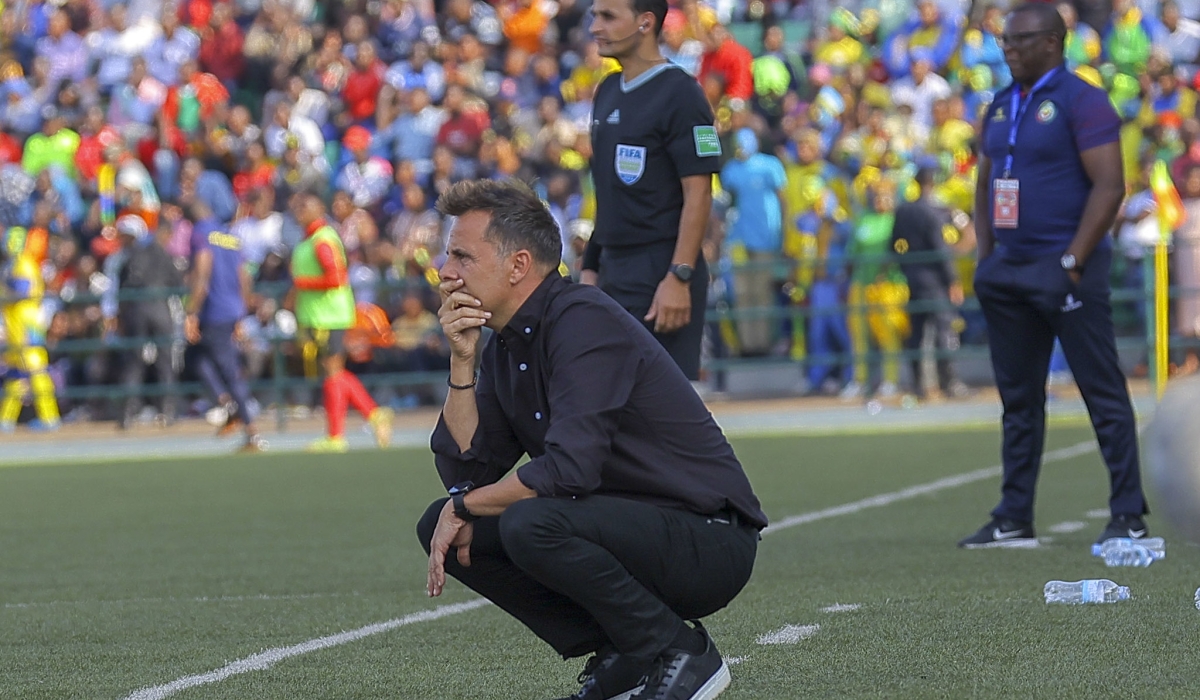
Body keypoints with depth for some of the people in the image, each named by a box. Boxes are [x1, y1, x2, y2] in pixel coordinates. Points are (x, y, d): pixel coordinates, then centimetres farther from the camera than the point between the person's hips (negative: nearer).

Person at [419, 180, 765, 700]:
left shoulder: (585, 322, -18)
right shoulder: (506, 345, 9)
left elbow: (569, 470, -27)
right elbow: (464, 471, 5)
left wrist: (463, 507, -13)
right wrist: (462, 361, -5)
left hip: (708, 545, -9)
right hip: (630, 527, 9)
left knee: (530, 523, -32)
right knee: (443, 529, 1)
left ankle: (679, 654, -11)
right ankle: (621, 657, 4)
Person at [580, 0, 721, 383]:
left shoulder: (678, 93, -11)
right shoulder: (608, 93, 14)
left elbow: (698, 194, -15)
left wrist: (679, 278, -21)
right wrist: (591, 265, 15)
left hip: (660, 272, -8)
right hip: (613, 272, 8)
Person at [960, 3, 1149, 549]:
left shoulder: (1081, 102, -8)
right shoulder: (1001, 108, 15)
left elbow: (1109, 186, -15)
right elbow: (986, 184, 23)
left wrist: (1072, 264, -18)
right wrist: (985, 258, 11)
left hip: (1064, 267, -8)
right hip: (1010, 269, 8)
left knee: (1103, 391, -5)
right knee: (1018, 398, 10)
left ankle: (1128, 517, -2)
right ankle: (1013, 520, 14)